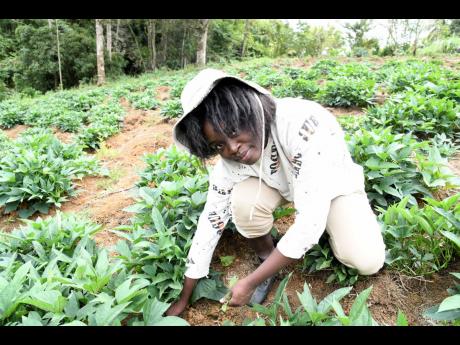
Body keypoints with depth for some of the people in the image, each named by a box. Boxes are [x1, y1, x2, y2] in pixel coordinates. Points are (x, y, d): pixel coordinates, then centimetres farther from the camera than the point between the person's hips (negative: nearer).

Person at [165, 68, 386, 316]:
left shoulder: (305, 126, -41)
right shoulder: (230, 161, -24)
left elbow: (310, 222, -40)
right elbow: (210, 222, -16)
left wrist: (249, 283, -31)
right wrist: (183, 298, -8)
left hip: (334, 184, -2)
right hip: (283, 184, 3)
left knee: (367, 262, -22)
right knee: (244, 201, -27)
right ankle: (266, 258, 3)